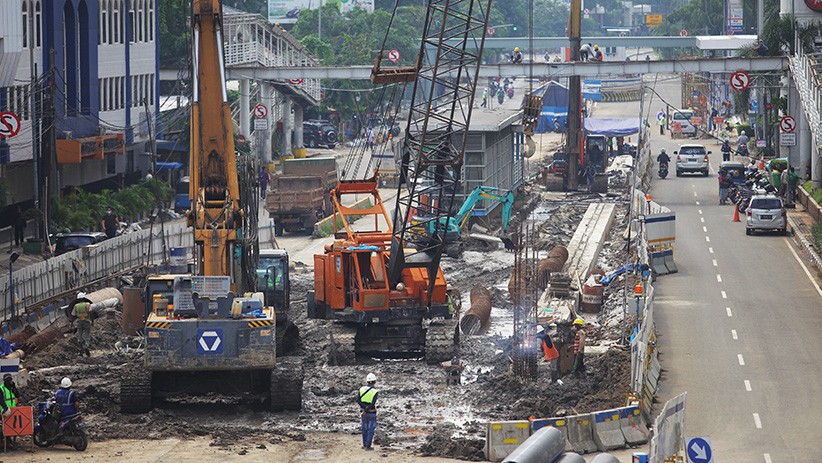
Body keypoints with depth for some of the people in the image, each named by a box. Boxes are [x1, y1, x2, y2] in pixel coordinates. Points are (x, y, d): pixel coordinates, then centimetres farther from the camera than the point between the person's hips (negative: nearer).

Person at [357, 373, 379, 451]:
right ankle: (368, 446, 1)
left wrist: (364, 408, -16)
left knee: (364, 429, 17)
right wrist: (366, 411, -17)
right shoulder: (375, 391, -14)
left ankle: (364, 445, 25)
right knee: (371, 430, 4)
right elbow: (373, 403, -22)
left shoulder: (362, 389, -3)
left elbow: (358, 400, -13)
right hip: (372, 413, -4)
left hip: (363, 412, 4)